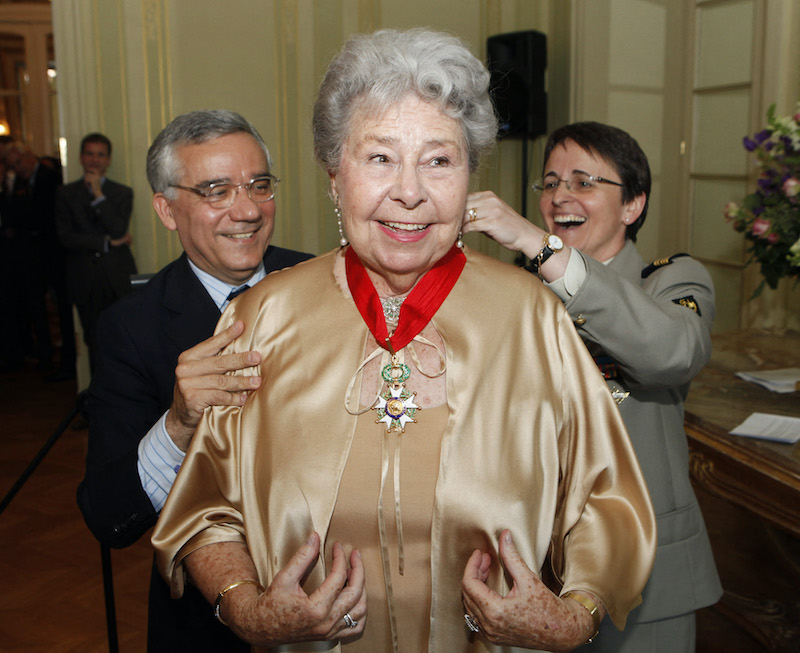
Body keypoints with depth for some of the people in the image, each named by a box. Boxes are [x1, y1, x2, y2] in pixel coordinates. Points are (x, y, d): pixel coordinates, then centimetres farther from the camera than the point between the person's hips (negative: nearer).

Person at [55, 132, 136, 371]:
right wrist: (107, 242, -7)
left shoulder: (122, 193, 10)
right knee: (95, 344, 3)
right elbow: (66, 237, -2)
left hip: (118, 279, -1)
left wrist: (99, 195, -9)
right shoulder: (66, 194, 10)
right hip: (85, 280, 1)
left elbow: (119, 230, -6)